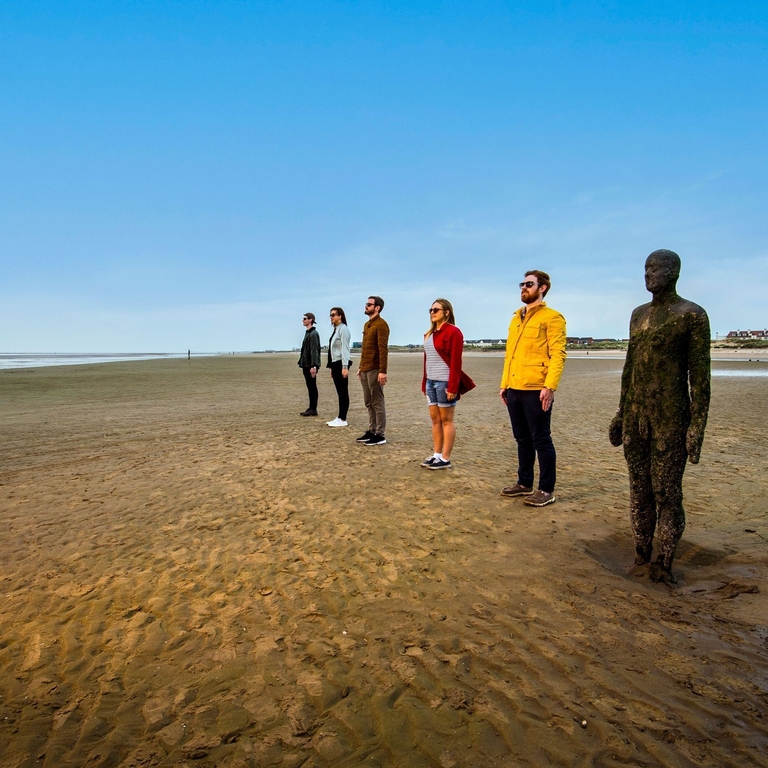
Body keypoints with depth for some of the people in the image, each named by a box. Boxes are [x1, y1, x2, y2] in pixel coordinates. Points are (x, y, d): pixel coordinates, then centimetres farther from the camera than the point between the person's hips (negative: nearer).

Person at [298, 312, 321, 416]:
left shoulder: (313, 334, -13)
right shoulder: (307, 333, 17)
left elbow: (314, 351, -19)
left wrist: (314, 366, -23)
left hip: (311, 365, -9)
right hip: (306, 365, 9)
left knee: (312, 387, -4)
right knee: (310, 387, 11)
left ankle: (313, 409, 0)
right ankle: (311, 408, 17)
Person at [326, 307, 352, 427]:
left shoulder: (343, 329, -10)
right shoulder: (335, 330, 16)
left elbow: (345, 349, -17)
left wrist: (345, 367, -22)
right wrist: (332, 367, 18)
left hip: (341, 364, -9)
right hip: (335, 363, 9)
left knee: (343, 392, -3)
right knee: (339, 392, 12)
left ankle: (343, 420, 1)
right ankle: (340, 417, 17)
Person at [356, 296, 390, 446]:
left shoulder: (381, 324, -11)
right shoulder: (366, 325, 18)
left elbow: (383, 349, -18)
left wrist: (383, 371, -23)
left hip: (375, 370, -9)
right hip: (365, 370, 9)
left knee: (377, 403, -3)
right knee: (368, 403, 13)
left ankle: (380, 435, 3)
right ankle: (371, 431, 21)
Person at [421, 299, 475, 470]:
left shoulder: (453, 331, -9)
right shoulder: (430, 334, 15)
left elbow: (456, 361, -14)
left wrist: (453, 386, -19)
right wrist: (424, 382, 14)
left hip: (444, 382, -8)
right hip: (431, 381, 8)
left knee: (446, 420, 0)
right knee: (435, 419, 11)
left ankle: (445, 459, 6)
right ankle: (437, 455, 19)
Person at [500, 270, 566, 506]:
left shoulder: (551, 317, -3)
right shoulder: (516, 319, 19)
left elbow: (557, 354, -11)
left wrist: (550, 386, -20)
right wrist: (504, 383, 16)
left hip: (536, 390, -7)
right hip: (514, 389, 7)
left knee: (541, 440, 0)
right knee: (522, 439, 14)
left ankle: (546, 490, 11)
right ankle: (524, 483, 26)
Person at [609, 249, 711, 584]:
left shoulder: (692, 315, -6)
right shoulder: (638, 314, 14)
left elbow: (700, 375, -9)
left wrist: (698, 425, -13)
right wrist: (622, 412, 17)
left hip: (671, 416, -6)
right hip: (636, 414, 7)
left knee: (667, 491, -1)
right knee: (639, 488, 12)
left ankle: (664, 564, 11)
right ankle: (642, 553, 24)